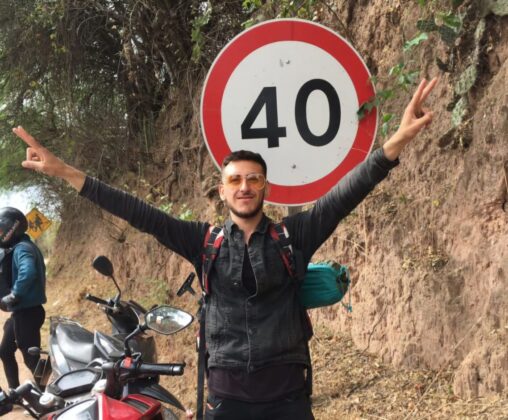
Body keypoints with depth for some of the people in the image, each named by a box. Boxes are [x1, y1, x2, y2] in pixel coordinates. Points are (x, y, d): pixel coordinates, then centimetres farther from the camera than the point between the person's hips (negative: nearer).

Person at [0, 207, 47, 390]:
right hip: (22, 311, 11)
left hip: (27, 312, -11)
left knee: (31, 358, -4)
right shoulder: (22, 247, 14)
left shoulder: (22, 248, -18)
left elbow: (28, 273, -37)